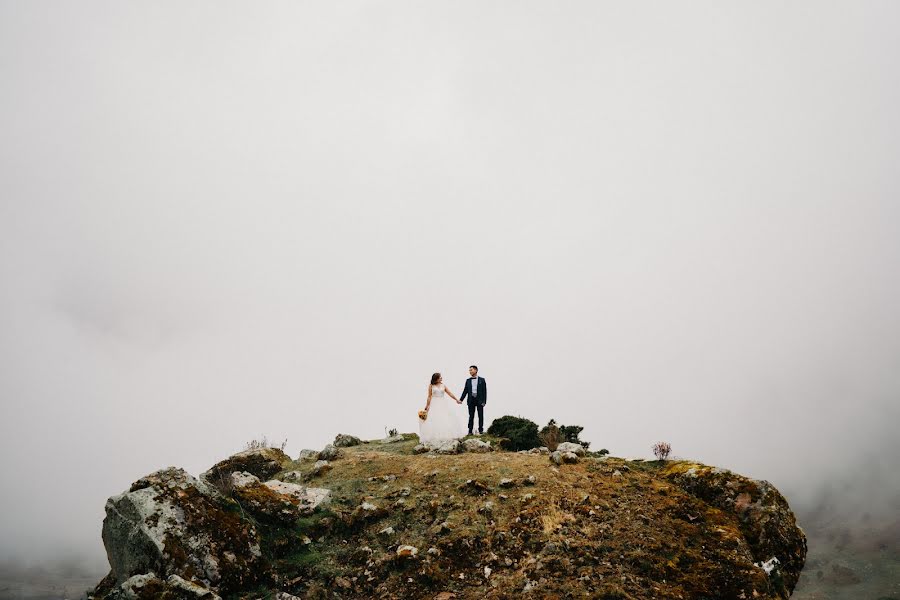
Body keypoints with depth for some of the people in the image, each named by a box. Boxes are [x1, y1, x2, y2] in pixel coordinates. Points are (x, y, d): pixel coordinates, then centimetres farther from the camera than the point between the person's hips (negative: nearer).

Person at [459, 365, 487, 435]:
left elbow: (484, 391, -1)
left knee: (480, 416, 2)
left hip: (479, 400, -2)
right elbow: (465, 391, 7)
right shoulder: (468, 380, 9)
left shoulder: (482, 380, 2)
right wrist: (461, 399, -4)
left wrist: (484, 401, -8)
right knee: (471, 416, 4)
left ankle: (481, 430, 10)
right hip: (471, 400, 2)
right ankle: (470, 431, 5)